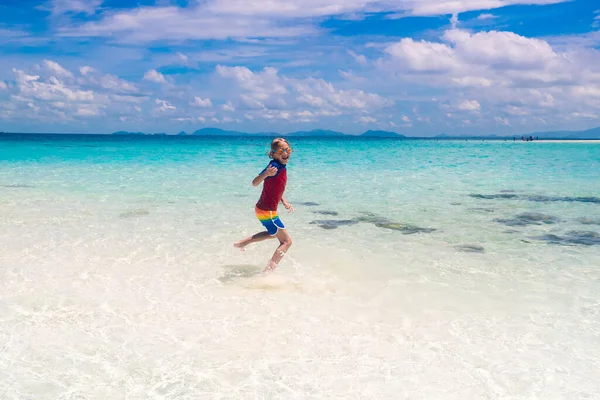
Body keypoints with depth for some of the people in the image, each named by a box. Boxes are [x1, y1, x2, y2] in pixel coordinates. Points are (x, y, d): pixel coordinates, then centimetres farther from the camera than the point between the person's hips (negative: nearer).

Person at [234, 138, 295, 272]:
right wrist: (266, 174, -49)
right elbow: (254, 183, -31)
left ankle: (242, 243, 37)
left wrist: (284, 202, 10)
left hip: (263, 209, 9)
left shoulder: (282, 167, 5)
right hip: (267, 212, -9)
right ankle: (269, 270, -6)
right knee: (287, 241, -2)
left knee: (274, 233, 35)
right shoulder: (275, 166, -23)